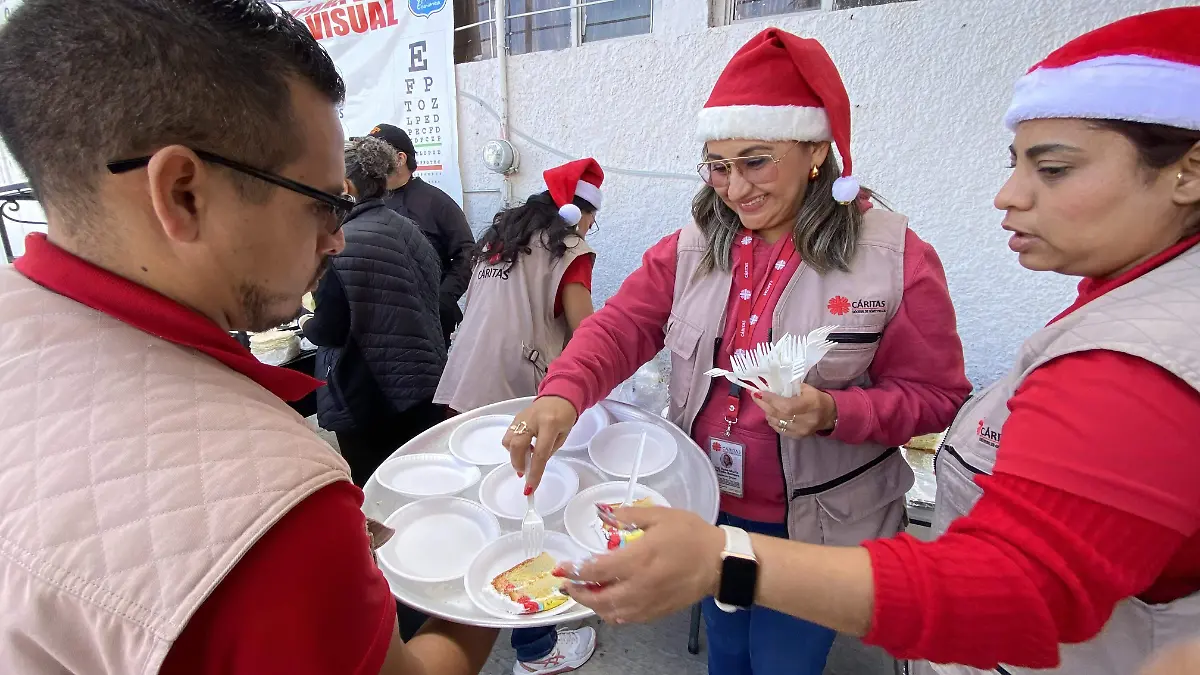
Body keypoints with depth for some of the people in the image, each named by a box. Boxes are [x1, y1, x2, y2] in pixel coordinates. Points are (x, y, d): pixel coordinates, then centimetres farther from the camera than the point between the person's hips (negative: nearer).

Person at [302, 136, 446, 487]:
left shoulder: (340, 243, -16)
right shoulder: (408, 229, 5)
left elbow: (329, 329, -15)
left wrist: (308, 325, 9)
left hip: (366, 393, -6)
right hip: (422, 382, 7)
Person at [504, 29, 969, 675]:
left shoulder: (897, 257, -14)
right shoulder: (692, 248, -3)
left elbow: (935, 395, -10)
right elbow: (621, 327, -10)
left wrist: (833, 413, -28)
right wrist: (564, 394, -29)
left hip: (815, 529, -3)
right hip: (707, 510, 4)